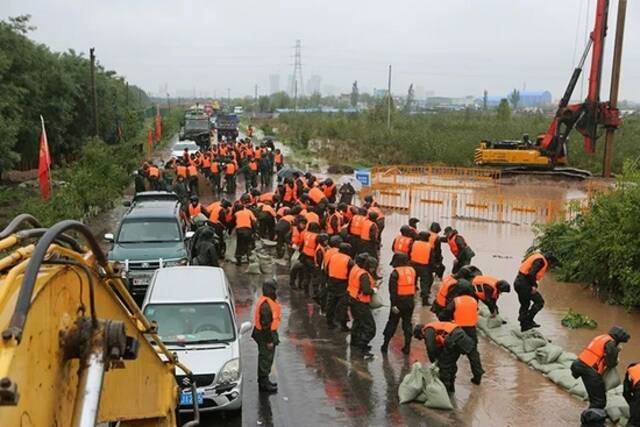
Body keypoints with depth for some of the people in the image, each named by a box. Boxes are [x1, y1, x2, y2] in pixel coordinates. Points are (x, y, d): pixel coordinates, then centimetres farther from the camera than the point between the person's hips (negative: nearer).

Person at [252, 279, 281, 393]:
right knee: (266, 359, -1)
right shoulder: (266, 305, -25)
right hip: (265, 336, -10)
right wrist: (269, 340, -21)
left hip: (269, 333, 10)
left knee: (266, 358, 19)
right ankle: (264, 384, 9)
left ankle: (264, 381, 31)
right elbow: (265, 324, -25)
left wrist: (273, 337, 23)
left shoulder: (270, 301, 8)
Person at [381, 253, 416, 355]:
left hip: (399, 301, -4)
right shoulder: (412, 270, 6)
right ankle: (407, 346, 11)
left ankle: (385, 345, 13)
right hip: (410, 301, 4)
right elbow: (414, 286, 11)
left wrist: (393, 304, -17)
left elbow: (393, 289, -16)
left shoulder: (395, 273, -12)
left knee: (392, 323, 8)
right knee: (407, 324, 12)